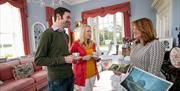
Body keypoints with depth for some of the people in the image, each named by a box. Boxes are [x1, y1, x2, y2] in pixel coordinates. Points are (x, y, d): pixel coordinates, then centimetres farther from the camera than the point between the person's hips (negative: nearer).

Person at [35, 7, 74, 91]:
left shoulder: (66, 35, 10)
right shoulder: (48, 33, -14)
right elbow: (39, 60, -16)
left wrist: (71, 57, -1)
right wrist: (64, 59, -21)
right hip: (57, 80, -7)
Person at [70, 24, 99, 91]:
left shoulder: (92, 44, 5)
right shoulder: (76, 44, -12)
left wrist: (96, 57, -4)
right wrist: (83, 58, -21)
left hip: (92, 72, 6)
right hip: (82, 73, -5)